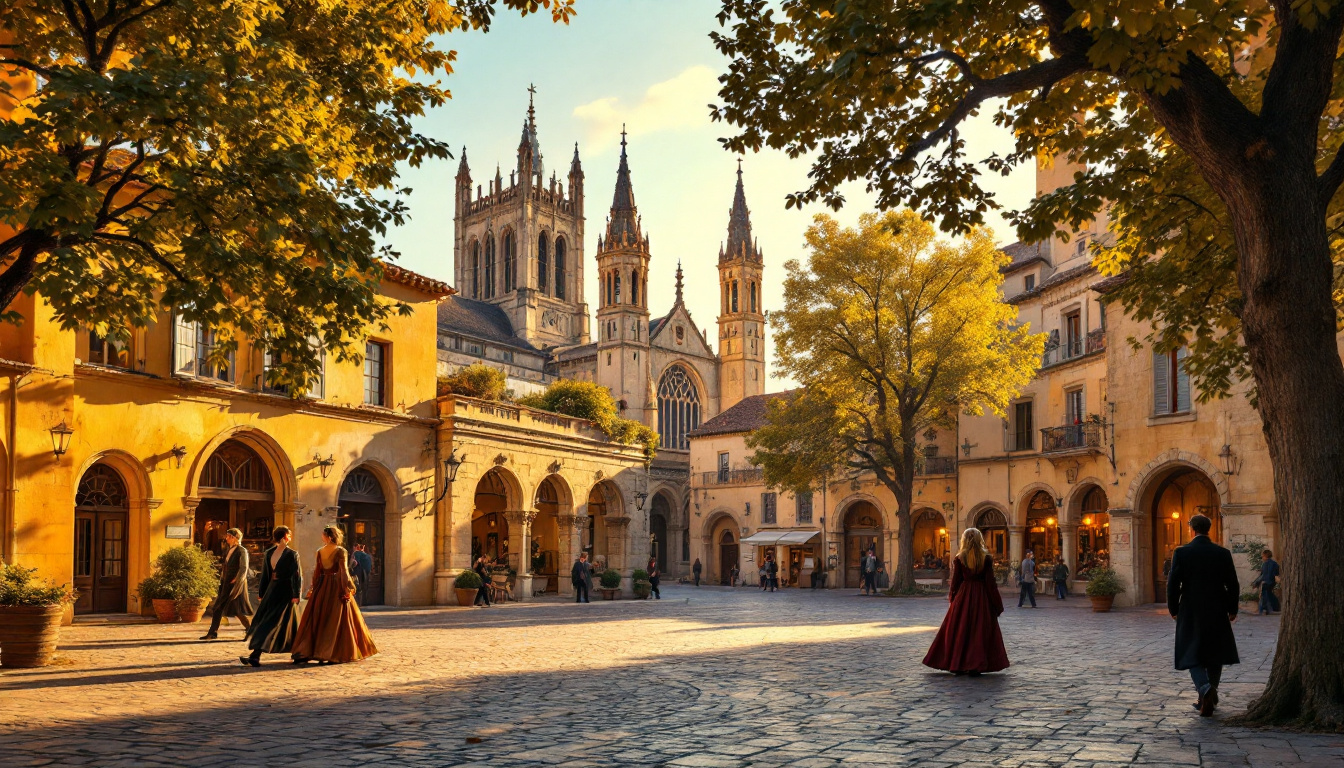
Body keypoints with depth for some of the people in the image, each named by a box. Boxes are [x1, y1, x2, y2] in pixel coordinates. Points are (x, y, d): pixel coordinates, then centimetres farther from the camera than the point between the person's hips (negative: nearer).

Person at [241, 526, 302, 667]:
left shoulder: (292, 555, -6)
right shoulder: (269, 553, 11)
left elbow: (297, 576, -10)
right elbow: (265, 575, 15)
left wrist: (296, 596, -18)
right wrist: (261, 594, 14)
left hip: (284, 593, -6)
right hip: (271, 591, 7)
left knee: (272, 624, -9)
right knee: (262, 622, 5)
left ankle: (255, 657, -12)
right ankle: (256, 657, 9)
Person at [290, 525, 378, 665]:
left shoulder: (320, 552, 4)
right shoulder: (340, 551, -7)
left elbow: (317, 571, 8)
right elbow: (344, 571, -12)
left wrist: (313, 589, 16)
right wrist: (348, 588, -10)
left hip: (322, 587, 4)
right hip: (337, 586, -4)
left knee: (317, 620, 7)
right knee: (336, 621, -1)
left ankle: (303, 654, 4)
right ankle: (334, 655, -3)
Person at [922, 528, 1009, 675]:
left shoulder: (959, 558, -5)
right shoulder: (987, 558, -5)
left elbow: (955, 581, -2)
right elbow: (990, 582, -5)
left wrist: (952, 599, 11)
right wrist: (997, 605, 1)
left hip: (963, 596, 0)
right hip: (981, 597, 0)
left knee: (959, 630, 8)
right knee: (980, 630, 5)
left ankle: (957, 665, 12)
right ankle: (976, 667, 3)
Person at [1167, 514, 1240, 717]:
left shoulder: (1181, 553, -8)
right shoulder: (1223, 554, -2)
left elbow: (1173, 584, -10)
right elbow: (1233, 585, 0)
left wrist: (1173, 609, 4)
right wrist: (1232, 610, 14)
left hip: (1190, 614, -2)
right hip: (1217, 614, 2)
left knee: (1192, 656, 4)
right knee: (1214, 657, 15)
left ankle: (1206, 690, -21)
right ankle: (1207, 699, 22)